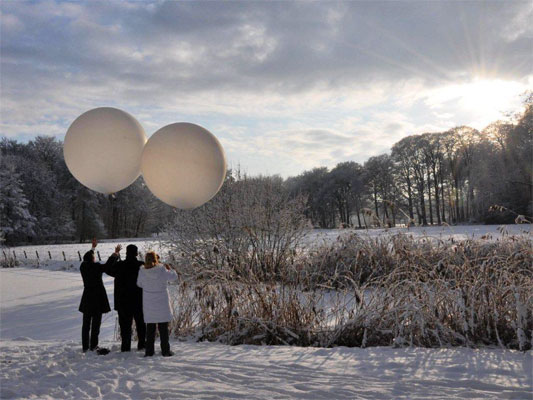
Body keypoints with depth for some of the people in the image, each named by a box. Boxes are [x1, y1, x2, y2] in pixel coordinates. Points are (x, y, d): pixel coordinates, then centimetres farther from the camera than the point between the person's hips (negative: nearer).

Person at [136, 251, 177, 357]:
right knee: (163, 327, 8)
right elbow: (174, 276, -3)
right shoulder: (162, 270, -15)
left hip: (148, 303, 2)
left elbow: (139, 284, 6)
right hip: (162, 303, -2)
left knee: (150, 327, 12)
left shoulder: (142, 271, -8)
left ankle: (149, 351, 15)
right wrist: (169, 268, 15)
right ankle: (165, 350, 12)